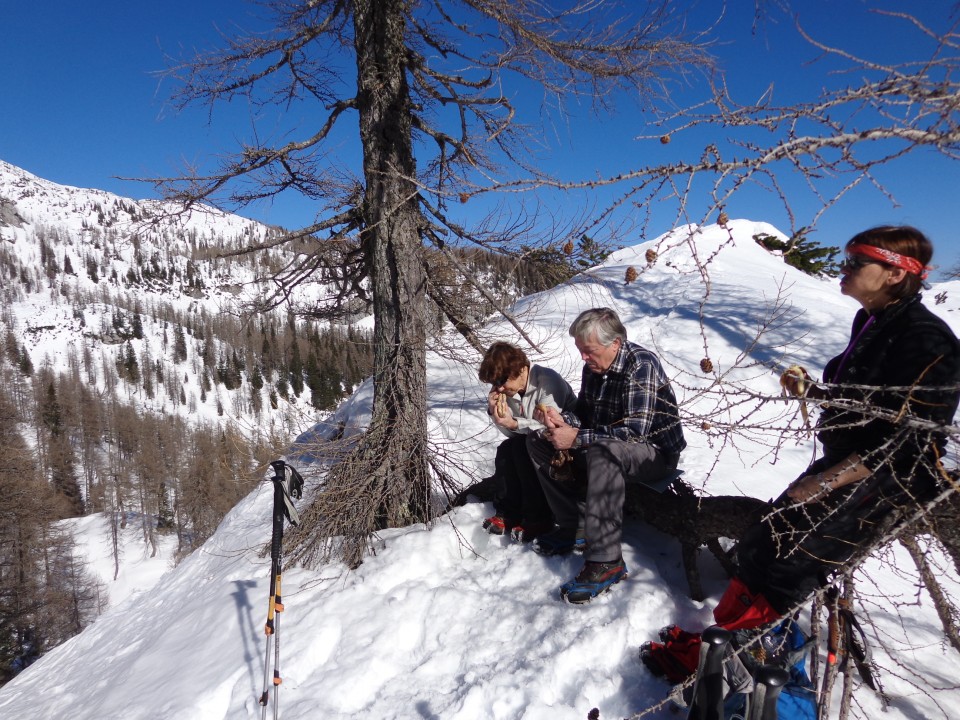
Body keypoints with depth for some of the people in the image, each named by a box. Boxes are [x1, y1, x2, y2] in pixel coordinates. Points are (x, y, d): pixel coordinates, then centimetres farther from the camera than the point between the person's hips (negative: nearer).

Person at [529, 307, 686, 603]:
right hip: (604, 446, 9)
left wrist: (576, 438, -30)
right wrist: (563, 419, -13)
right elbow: (584, 413, 11)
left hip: (656, 453, -9)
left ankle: (606, 562, -35)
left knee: (603, 452, -41)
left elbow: (635, 431, -30)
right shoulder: (593, 366, 2)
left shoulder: (641, 365, -23)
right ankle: (575, 525, -2)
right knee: (539, 442, 1)